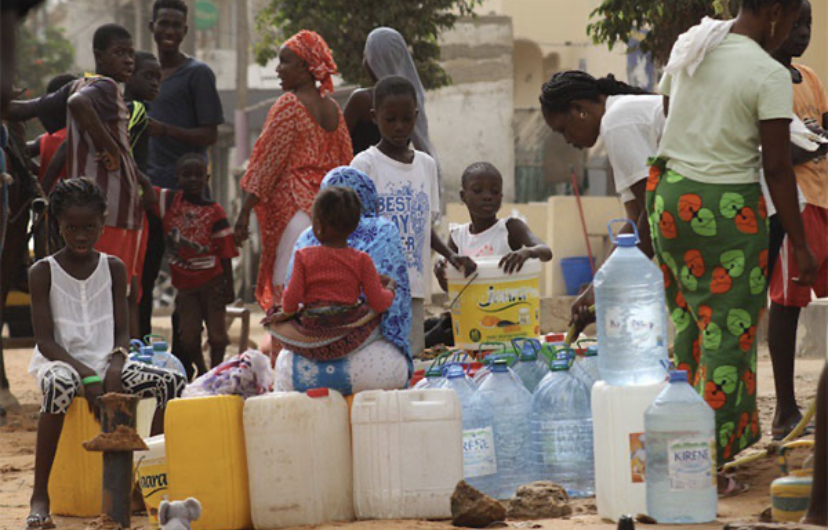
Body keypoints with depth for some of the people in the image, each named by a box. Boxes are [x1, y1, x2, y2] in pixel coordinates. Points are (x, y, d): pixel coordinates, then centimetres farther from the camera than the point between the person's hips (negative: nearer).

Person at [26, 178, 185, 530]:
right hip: (59, 363, -4)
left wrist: (114, 367, -16)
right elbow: (44, 340, -8)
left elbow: (122, 333, 6)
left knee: (172, 382, -18)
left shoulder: (114, 269, 7)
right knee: (60, 386, -41)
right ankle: (39, 496, -35)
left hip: (106, 364, 4)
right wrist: (86, 374, -22)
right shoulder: (43, 273, -3)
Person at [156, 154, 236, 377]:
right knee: (188, 336, 3)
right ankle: (201, 373, 24)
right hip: (185, 283, 2)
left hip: (211, 281, -2)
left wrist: (229, 285, -6)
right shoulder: (170, 201, 0)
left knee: (216, 332, 4)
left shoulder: (214, 211, -5)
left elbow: (225, 252, -4)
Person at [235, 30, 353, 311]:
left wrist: (245, 211, -8)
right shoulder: (332, 108, 13)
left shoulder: (289, 105, -9)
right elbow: (344, 163, 16)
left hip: (293, 208, -8)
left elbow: (269, 163, -11)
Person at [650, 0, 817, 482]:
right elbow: (777, 169, -15)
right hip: (728, 207, -7)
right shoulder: (770, 76, -16)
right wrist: (800, 246, -9)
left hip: (668, 193, 7)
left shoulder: (687, 46, 5)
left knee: (686, 312, 21)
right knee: (728, 332, 2)